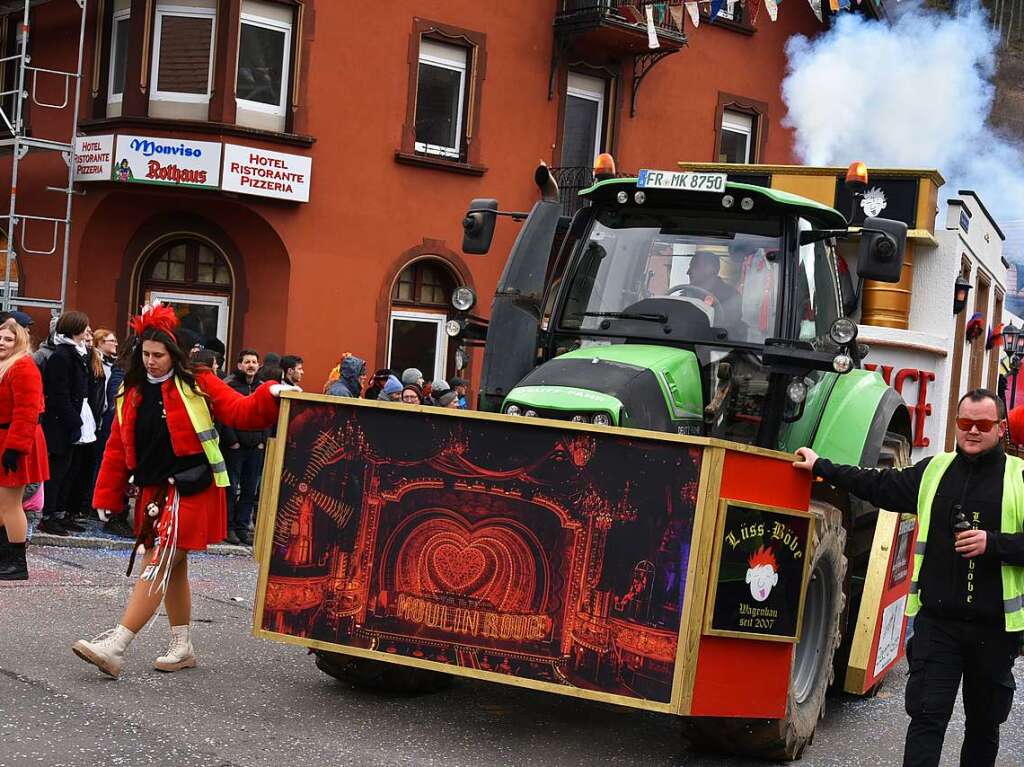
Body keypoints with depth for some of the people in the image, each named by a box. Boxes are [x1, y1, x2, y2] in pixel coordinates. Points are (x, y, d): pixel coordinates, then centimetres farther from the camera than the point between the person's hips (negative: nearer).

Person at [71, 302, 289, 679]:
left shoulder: (197, 385, -4)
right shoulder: (131, 393, 10)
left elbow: (241, 412, -9)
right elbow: (117, 448, 12)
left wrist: (269, 395, -27)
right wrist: (106, 496, 11)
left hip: (188, 489, -6)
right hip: (153, 491, 6)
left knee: (158, 566, -10)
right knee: (172, 568, 14)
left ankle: (115, 647, -15)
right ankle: (182, 647, 24)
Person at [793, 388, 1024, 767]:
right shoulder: (934, 470, 8)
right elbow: (881, 486, 17)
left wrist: (993, 543, -20)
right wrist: (822, 467, 18)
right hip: (937, 619, 2)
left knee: (984, 722, 14)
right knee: (926, 716, -4)